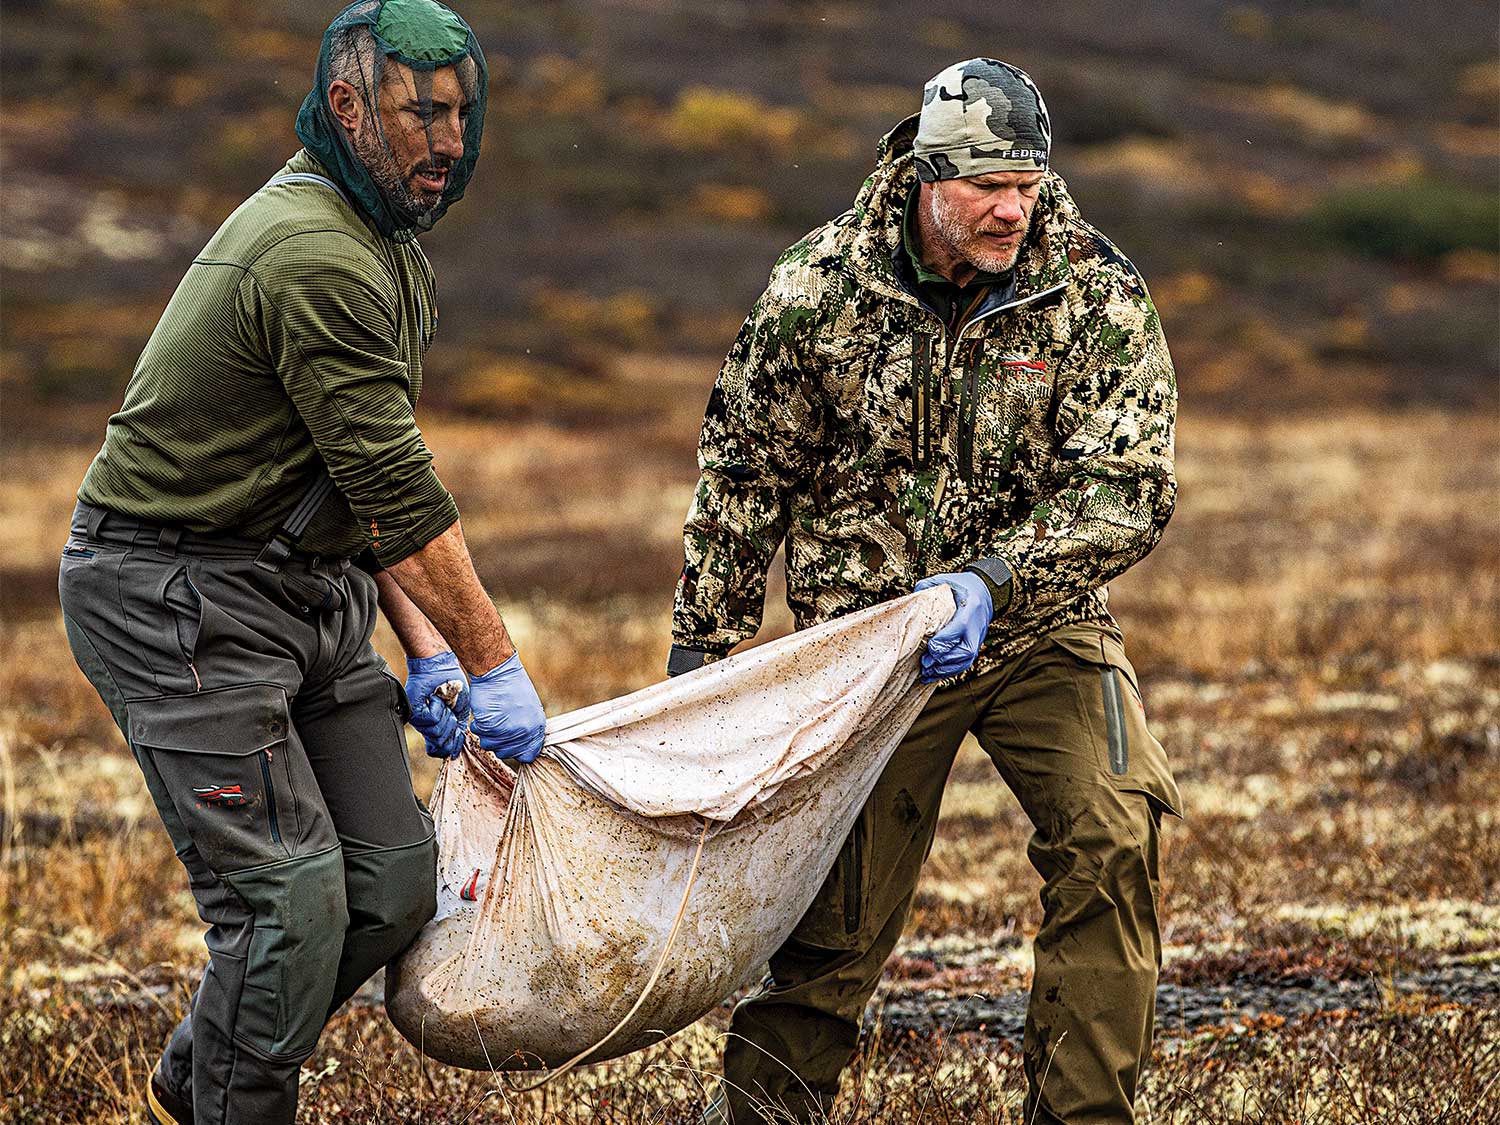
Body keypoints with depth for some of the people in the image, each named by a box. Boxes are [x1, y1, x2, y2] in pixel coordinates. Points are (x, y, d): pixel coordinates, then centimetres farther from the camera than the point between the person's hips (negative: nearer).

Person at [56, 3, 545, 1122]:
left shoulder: (385, 249, 13)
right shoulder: (315, 254, -22)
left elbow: (376, 477, 17)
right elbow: (401, 494, -21)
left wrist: (424, 648, 8)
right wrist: (493, 663, -14)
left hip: (304, 591, 10)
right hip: (178, 599, -10)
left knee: (394, 879, 6)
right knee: (291, 895, -13)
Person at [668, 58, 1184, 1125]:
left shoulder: (1098, 294, -12)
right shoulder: (821, 286, -9)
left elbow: (1128, 489, -17)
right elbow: (744, 472, 2)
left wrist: (992, 581, -31)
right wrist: (701, 653, 4)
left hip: (1040, 627, 0)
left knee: (1112, 844, -18)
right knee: (843, 919, 1)